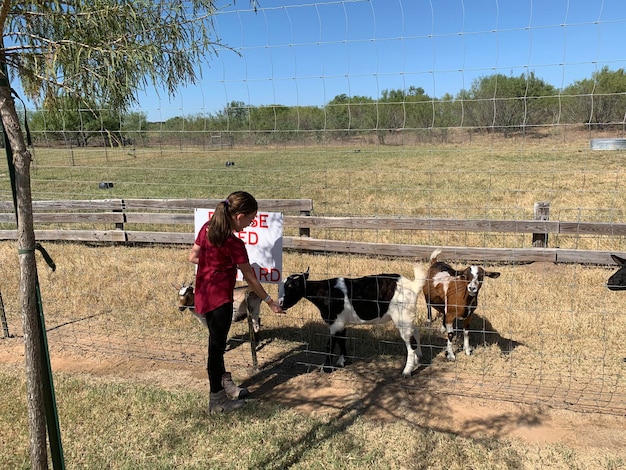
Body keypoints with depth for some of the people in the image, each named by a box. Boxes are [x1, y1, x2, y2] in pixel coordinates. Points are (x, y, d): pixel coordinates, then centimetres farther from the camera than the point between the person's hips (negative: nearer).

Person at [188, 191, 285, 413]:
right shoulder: (234, 244, -22)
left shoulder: (207, 228, 0)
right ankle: (217, 399, 17)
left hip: (204, 294, 8)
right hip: (219, 298, -8)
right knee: (217, 346, 3)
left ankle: (224, 384, 37)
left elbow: (193, 257, 8)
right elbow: (250, 277, -14)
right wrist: (270, 302, -4)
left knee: (217, 342, 20)